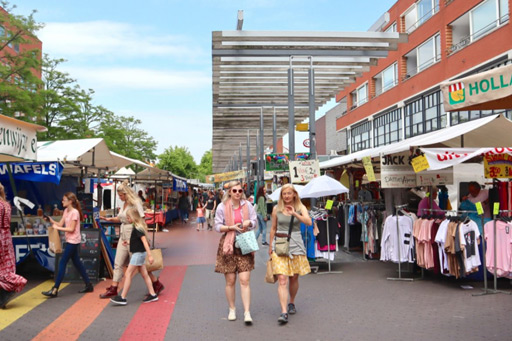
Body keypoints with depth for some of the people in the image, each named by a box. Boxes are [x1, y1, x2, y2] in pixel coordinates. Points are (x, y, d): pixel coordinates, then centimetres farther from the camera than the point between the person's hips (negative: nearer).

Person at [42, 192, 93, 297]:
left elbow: (71, 229, -18)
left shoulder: (74, 212, -15)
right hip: (70, 241, 9)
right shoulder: (66, 211, 12)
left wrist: (57, 228, -18)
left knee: (62, 263, -9)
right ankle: (88, 285, 20)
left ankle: (55, 290, -7)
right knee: (77, 262, 13)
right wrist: (50, 220, -5)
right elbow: (60, 224, 8)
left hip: (73, 241, -9)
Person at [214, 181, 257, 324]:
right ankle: (232, 309, 24)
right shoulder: (222, 207, 0)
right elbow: (217, 226, 1)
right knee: (230, 281, 6)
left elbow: (255, 221, 13)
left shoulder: (247, 205, 5)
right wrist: (232, 227, -14)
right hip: (228, 245, -1)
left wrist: (249, 222, -10)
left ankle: (247, 312, -2)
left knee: (245, 280, -6)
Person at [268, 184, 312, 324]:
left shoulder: (300, 207, 4)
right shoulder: (276, 209, 7)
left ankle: (292, 303, 34)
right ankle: (284, 312, -14)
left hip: (295, 244, 1)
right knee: (282, 280, -11)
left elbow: (308, 222, -12)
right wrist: (270, 246, 14)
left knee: (294, 278, 10)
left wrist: (295, 214, -24)